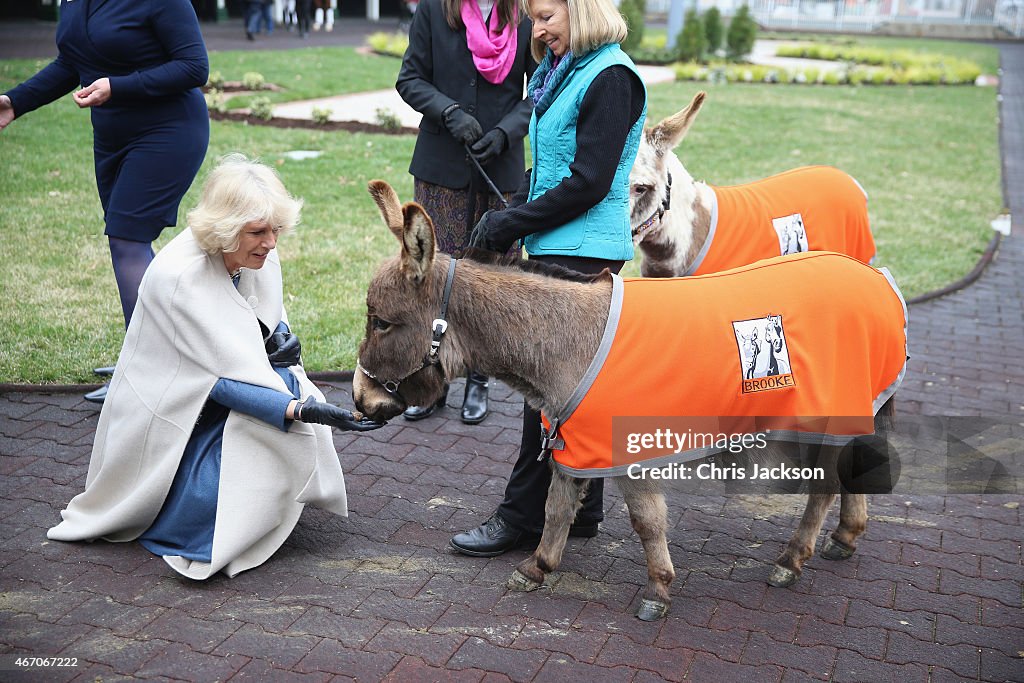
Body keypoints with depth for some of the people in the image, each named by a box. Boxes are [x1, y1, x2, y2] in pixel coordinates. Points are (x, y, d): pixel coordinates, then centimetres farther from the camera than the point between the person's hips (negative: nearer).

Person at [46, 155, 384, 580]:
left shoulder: (259, 258, -6)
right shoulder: (178, 275, -28)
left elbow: (272, 322, 11)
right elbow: (224, 379, -29)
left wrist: (282, 341, -15)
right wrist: (301, 410, -41)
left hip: (212, 398, 6)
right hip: (166, 419, -6)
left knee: (286, 381, -20)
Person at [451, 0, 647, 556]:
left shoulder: (609, 76, -11)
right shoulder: (559, 73, 17)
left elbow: (589, 182, -17)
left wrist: (514, 223, -13)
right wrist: (507, 214, 3)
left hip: (583, 253, -9)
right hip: (554, 249, 9)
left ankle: (524, 516, 5)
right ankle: (581, 510, 24)